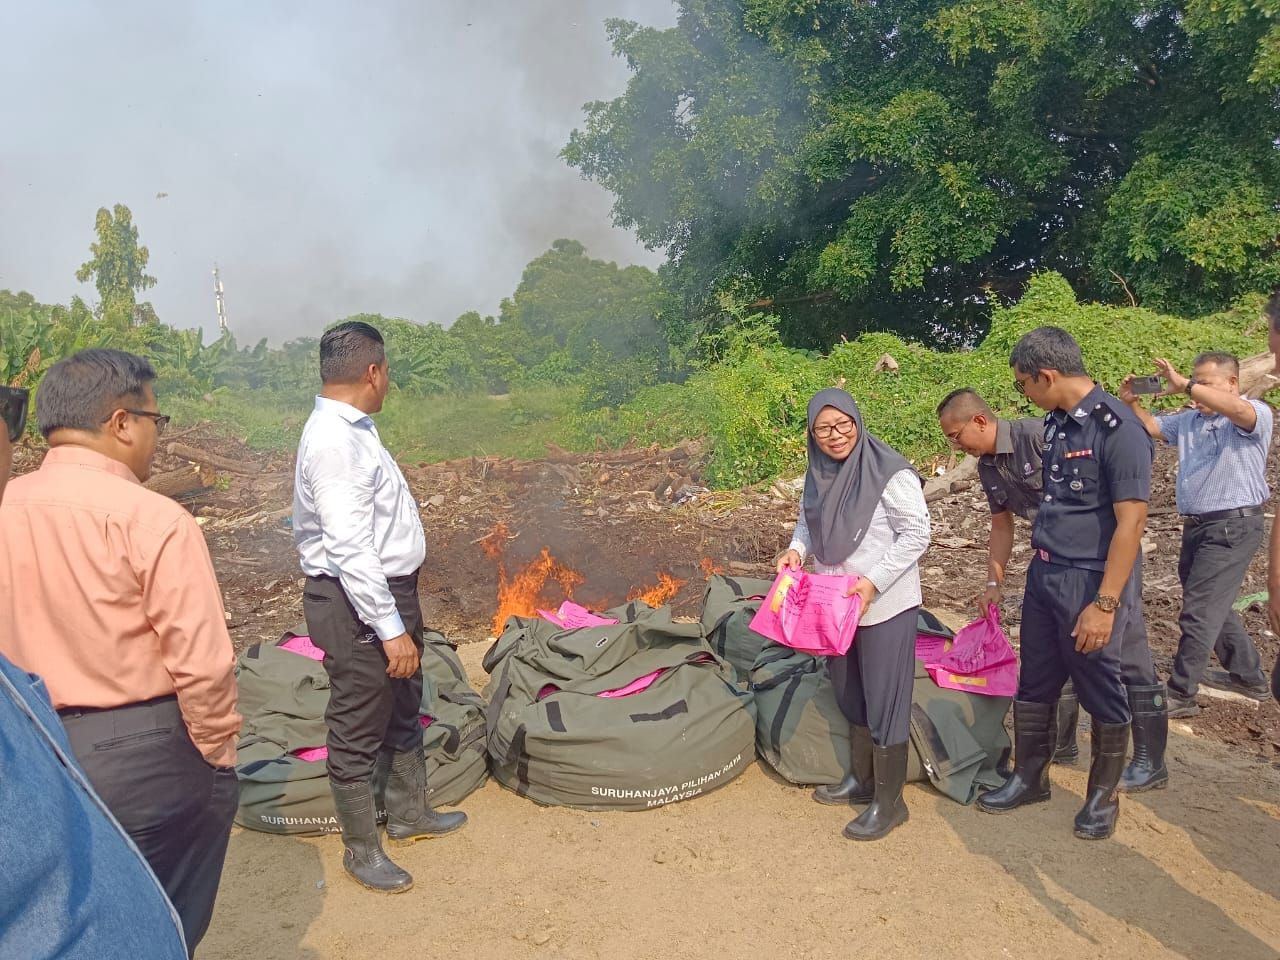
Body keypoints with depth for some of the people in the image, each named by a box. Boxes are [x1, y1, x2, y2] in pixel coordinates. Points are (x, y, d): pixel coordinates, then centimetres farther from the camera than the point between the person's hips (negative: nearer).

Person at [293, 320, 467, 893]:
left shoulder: (351, 429, 8)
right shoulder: (335, 443, -24)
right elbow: (350, 549, -28)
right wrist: (391, 628, -27)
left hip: (388, 590, 11)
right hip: (357, 605, -10)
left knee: (404, 710, 24)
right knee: (359, 729, 7)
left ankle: (409, 814, 44)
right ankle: (361, 850, 26)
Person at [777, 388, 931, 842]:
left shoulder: (889, 473, -19)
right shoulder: (818, 473, 2)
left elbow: (916, 534, -17)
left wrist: (873, 582, -23)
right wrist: (797, 548, -3)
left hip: (885, 606, -7)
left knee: (884, 702, 2)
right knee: (851, 696, 20)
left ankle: (889, 802, 18)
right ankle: (862, 780, 39)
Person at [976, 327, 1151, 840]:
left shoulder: (1117, 428, -17)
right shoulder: (1057, 422, 7)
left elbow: (1130, 523, -19)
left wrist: (1105, 604, -20)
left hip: (1090, 584, -7)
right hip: (1044, 574, 8)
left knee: (1100, 692, 9)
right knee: (1033, 684, 16)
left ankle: (1103, 795, 28)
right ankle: (1029, 778, 33)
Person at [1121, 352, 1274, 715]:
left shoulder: (1256, 415, -11)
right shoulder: (1189, 419, 10)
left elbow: (1238, 410, -33)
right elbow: (1152, 428, 14)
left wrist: (1185, 385, -34)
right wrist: (1132, 403, -6)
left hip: (1232, 527, -8)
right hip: (1196, 526, 8)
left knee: (1198, 611, -6)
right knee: (1214, 606, 21)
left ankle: (1181, 694, 3)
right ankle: (1249, 676, 40)